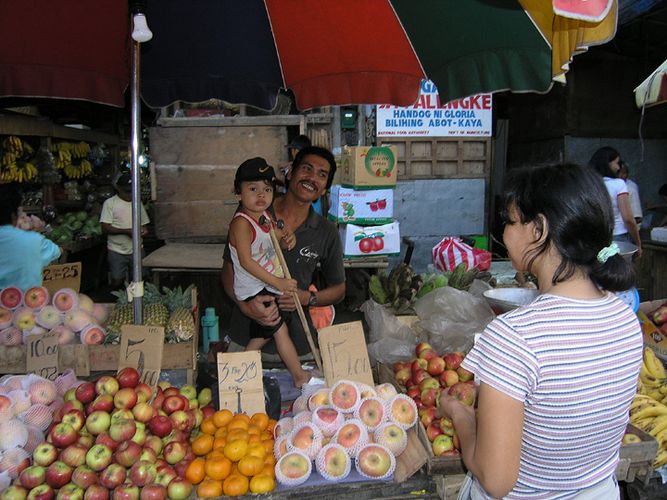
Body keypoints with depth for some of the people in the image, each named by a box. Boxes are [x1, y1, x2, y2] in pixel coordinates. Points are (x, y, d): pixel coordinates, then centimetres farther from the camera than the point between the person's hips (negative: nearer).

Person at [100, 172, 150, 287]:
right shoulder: (110, 203, -3)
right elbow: (105, 228, -9)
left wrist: (143, 230, -6)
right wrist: (126, 231, -18)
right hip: (117, 251, -3)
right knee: (117, 281, -2)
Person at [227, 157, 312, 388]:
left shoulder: (265, 217, 6)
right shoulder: (241, 223, -21)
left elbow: (278, 240, 18)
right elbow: (246, 261, -25)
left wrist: (287, 240, -9)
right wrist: (278, 282, -25)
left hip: (269, 287, 9)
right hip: (254, 291, -9)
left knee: (263, 333, 20)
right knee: (280, 331, -4)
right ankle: (299, 376, 7)